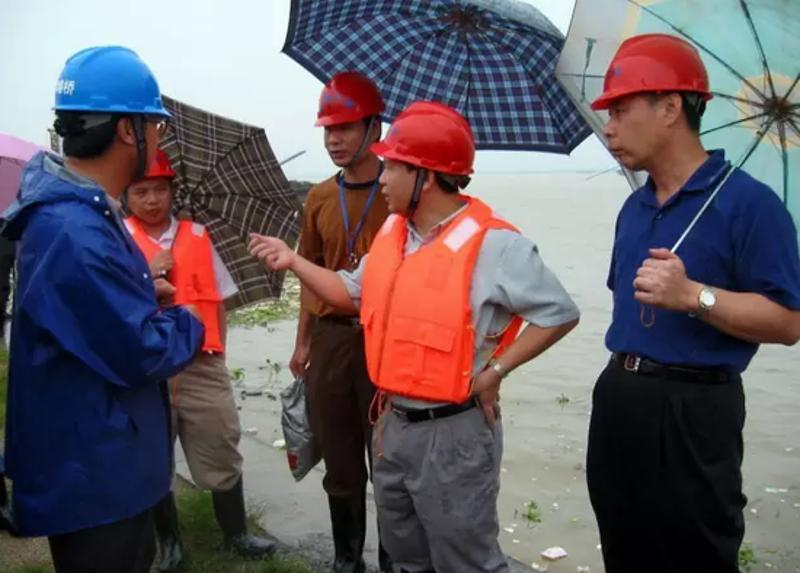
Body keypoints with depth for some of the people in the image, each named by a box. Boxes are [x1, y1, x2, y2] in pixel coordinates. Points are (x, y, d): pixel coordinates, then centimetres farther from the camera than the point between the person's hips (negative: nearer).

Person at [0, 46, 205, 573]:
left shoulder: (76, 209, 5)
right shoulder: (76, 231, -30)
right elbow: (142, 355, -28)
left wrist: (141, 290, 5)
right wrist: (188, 322, -8)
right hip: (91, 474, -10)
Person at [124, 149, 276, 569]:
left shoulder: (197, 236, 5)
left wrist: (216, 349, 6)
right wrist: (148, 276, -18)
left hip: (202, 366, 2)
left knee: (221, 454, 10)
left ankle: (236, 533, 28)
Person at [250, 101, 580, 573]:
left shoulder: (493, 245, -19)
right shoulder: (393, 232, 5)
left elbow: (561, 313, -13)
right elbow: (353, 293, 18)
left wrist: (494, 370, -16)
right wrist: (293, 261, 11)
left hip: (453, 431, -7)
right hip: (394, 424, 8)